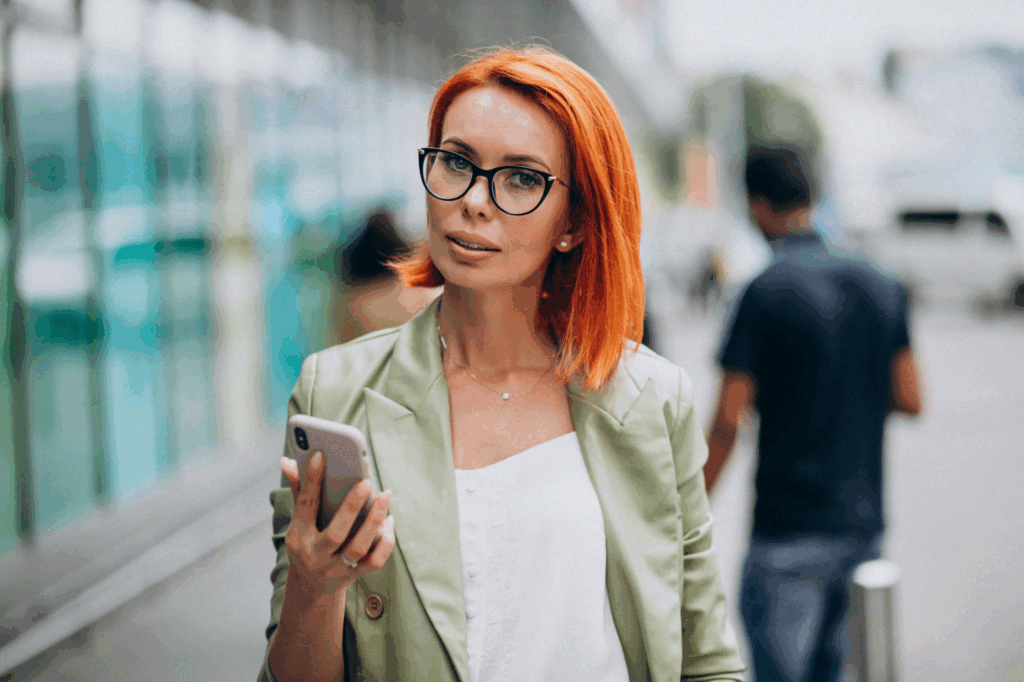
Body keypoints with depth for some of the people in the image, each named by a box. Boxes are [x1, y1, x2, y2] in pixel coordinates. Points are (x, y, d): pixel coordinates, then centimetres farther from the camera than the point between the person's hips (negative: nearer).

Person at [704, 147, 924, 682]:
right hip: (863, 521, 6)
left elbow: (728, 421, -14)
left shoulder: (767, 292, -13)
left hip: (790, 531, -6)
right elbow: (908, 398, 8)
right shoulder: (881, 286, 5)